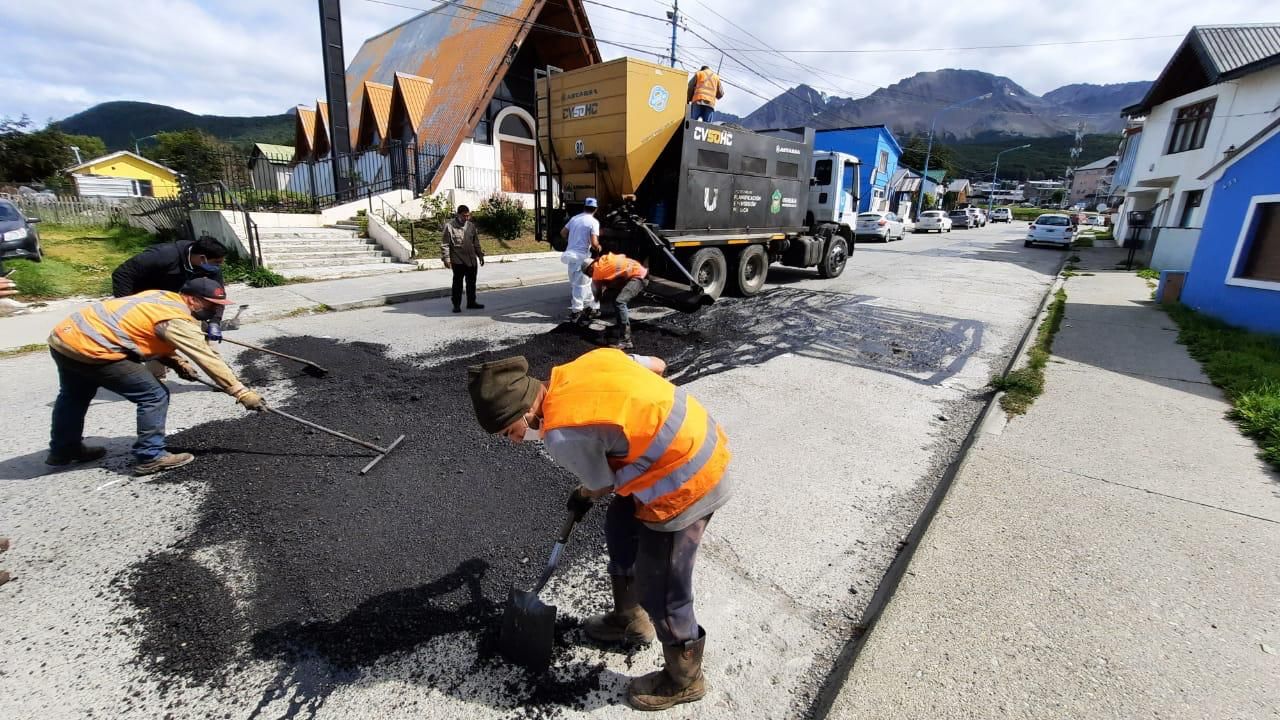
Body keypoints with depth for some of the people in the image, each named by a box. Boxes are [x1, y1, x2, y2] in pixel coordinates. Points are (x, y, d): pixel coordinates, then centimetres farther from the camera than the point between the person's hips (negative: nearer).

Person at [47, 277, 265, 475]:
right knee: (154, 396, -6)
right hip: (89, 349, -10)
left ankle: (63, 449, 54)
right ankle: (151, 456, 1)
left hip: (63, 334, 10)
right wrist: (242, 393, -19)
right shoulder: (178, 320, -19)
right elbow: (209, 360, -21)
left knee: (74, 394, 33)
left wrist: (177, 362, 6)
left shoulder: (162, 296, 7)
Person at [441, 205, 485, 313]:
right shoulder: (449, 226, -7)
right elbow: (445, 244, -7)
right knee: (458, 283, -1)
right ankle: (456, 305, 7)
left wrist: (480, 255, 17)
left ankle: (471, 302, 23)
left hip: (472, 260, 6)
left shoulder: (471, 225, 10)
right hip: (458, 261, -5)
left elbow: (476, 242, 19)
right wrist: (446, 258, -13)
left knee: (471, 282, 12)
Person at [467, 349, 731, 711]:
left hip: (685, 481, -10)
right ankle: (629, 620, 47)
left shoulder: (562, 434, -20)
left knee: (660, 591, 8)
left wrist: (582, 498, 19)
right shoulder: (589, 361, 0)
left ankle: (683, 679, 34)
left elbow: (603, 485, -3)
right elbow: (657, 366, 11)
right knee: (621, 525, 24)